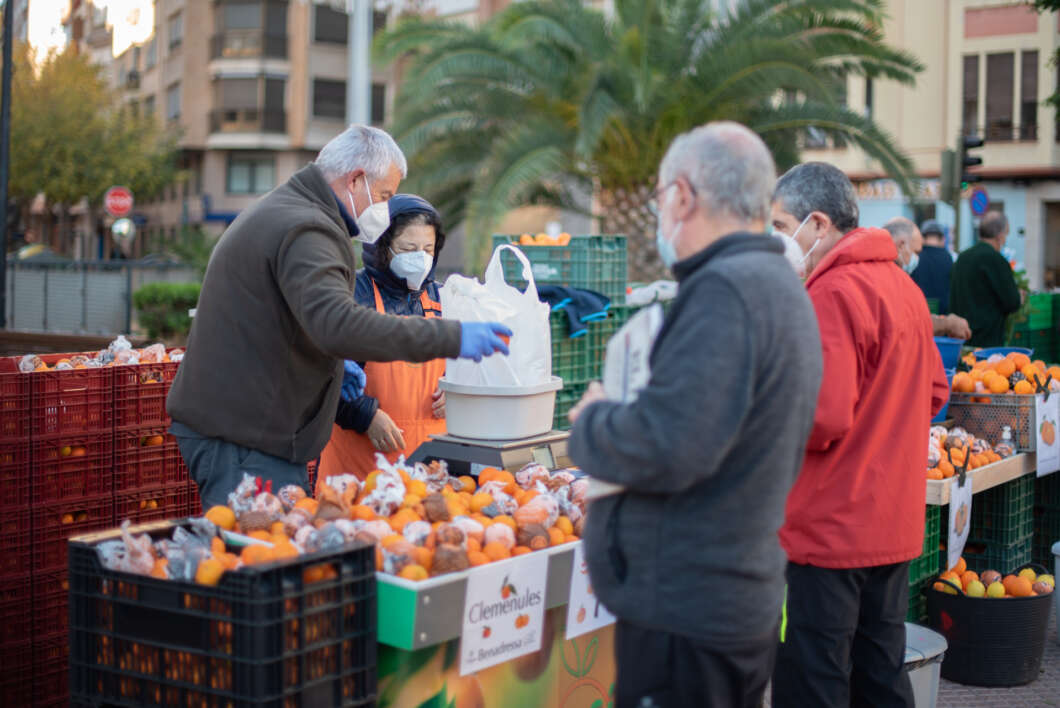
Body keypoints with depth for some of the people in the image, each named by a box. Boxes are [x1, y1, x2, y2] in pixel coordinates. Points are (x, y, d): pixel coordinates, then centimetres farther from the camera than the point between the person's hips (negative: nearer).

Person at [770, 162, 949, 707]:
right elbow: (933, 391, 20)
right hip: (894, 526, 9)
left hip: (827, 533, -9)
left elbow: (820, 420, -23)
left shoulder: (833, 294, -18)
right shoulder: (902, 284, 11)